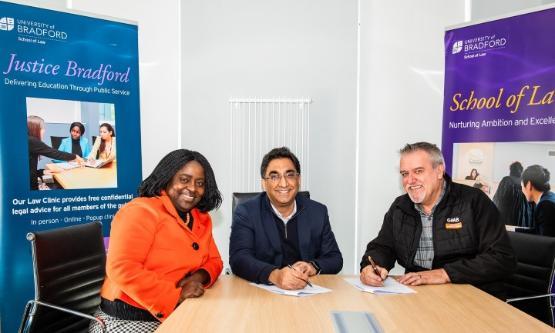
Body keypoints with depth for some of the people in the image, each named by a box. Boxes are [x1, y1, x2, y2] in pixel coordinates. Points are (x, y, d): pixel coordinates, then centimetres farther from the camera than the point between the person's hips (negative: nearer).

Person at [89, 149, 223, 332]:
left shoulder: (202, 219, 7)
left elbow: (214, 261, 12)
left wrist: (199, 276, -10)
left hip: (174, 317, 6)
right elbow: (122, 269, -22)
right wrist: (176, 296, -23)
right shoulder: (141, 211, -14)